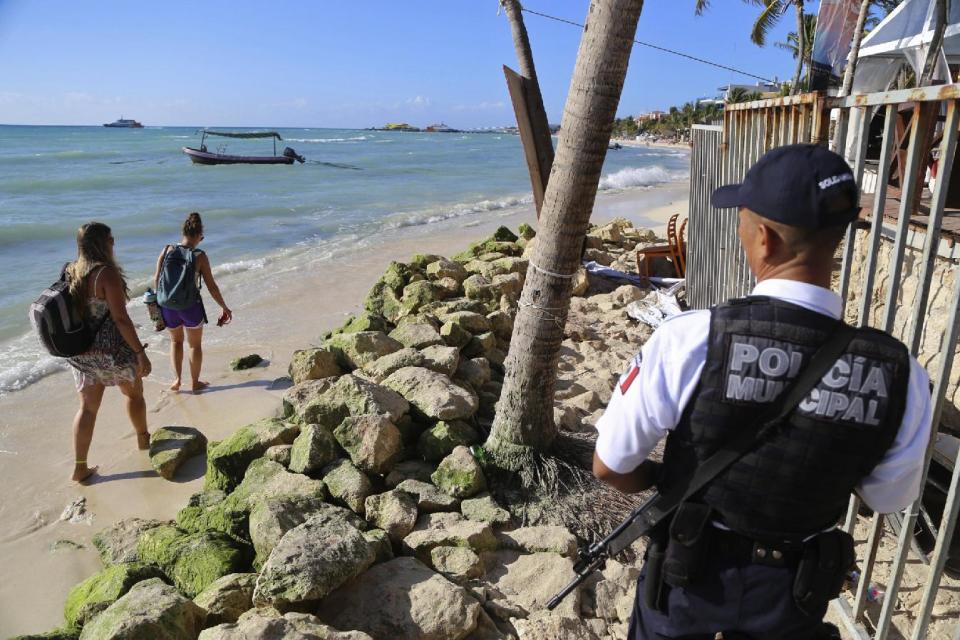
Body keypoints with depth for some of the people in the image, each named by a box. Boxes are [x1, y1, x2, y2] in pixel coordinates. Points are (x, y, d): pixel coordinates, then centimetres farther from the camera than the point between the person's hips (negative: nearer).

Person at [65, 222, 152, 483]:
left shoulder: (70, 272, 2)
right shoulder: (107, 272, -20)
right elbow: (121, 319, -22)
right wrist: (140, 352, -16)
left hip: (80, 351, 6)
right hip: (112, 350, -6)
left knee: (88, 407, 13)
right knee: (134, 394, 20)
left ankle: (80, 467, 16)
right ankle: (144, 439, 40)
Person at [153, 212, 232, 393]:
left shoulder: (167, 250, -6)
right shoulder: (200, 256, -13)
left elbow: (156, 279, -1)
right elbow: (212, 286, -9)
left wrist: (159, 297, 18)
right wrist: (225, 308, 3)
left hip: (168, 306, 3)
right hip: (191, 307, -3)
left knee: (176, 341, 26)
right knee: (195, 344, 18)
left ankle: (177, 379, 19)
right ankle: (195, 382, 28)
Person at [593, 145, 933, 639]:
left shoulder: (689, 341, -31)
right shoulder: (901, 376, -22)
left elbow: (609, 467, -18)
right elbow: (888, 499, -3)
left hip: (689, 573, -1)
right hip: (794, 594, 2)